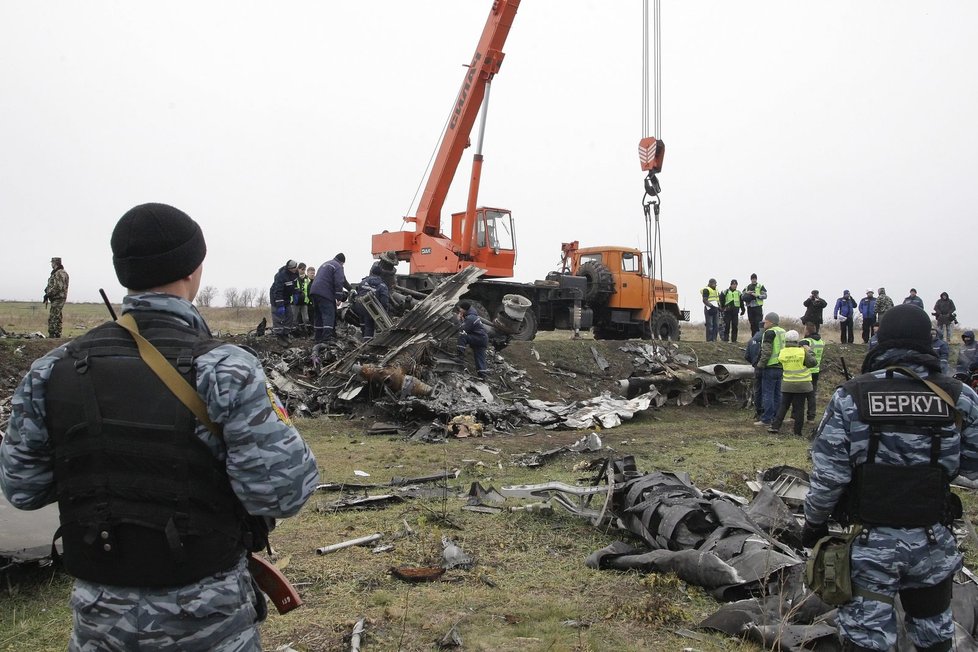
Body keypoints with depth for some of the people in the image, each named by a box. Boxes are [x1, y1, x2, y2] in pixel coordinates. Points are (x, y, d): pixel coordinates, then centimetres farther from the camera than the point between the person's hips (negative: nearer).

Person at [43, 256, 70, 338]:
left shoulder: (60, 273, -15)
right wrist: (47, 296, 14)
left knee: (52, 318, -11)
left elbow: (58, 287, -23)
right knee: (57, 318, 13)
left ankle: (52, 335, -11)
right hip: (56, 299, 11)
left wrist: (47, 295, -18)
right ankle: (57, 335, 17)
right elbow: (51, 286, 23)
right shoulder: (56, 273, 19)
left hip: (57, 299, -11)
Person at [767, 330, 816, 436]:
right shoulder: (802, 352, -14)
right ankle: (798, 431, 8)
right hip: (802, 384, -2)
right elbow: (812, 363, -10)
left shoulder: (782, 353, -5)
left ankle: (775, 426, 3)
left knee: (783, 405, 11)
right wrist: (809, 351, 1)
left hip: (787, 384, 2)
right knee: (799, 407, 4)